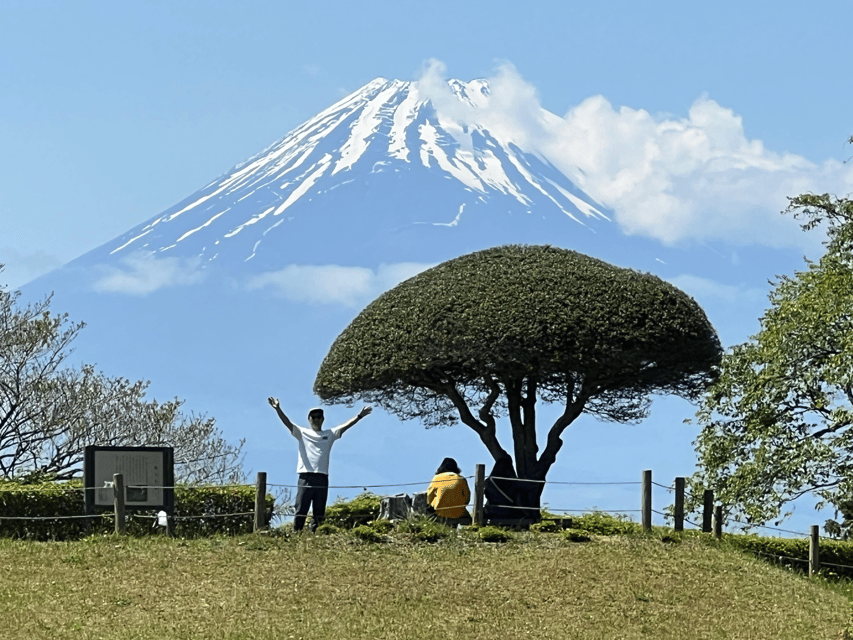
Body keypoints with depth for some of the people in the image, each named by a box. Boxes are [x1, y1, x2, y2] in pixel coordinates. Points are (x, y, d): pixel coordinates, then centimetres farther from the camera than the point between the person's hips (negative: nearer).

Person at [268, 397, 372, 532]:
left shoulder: (330, 434, 16)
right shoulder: (302, 433, 11)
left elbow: (345, 425, 8)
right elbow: (288, 423, 0)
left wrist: (359, 416, -4)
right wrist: (278, 409, -15)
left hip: (322, 479, 2)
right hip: (305, 477, -2)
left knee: (319, 514, 3)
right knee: (301, 511, -6)